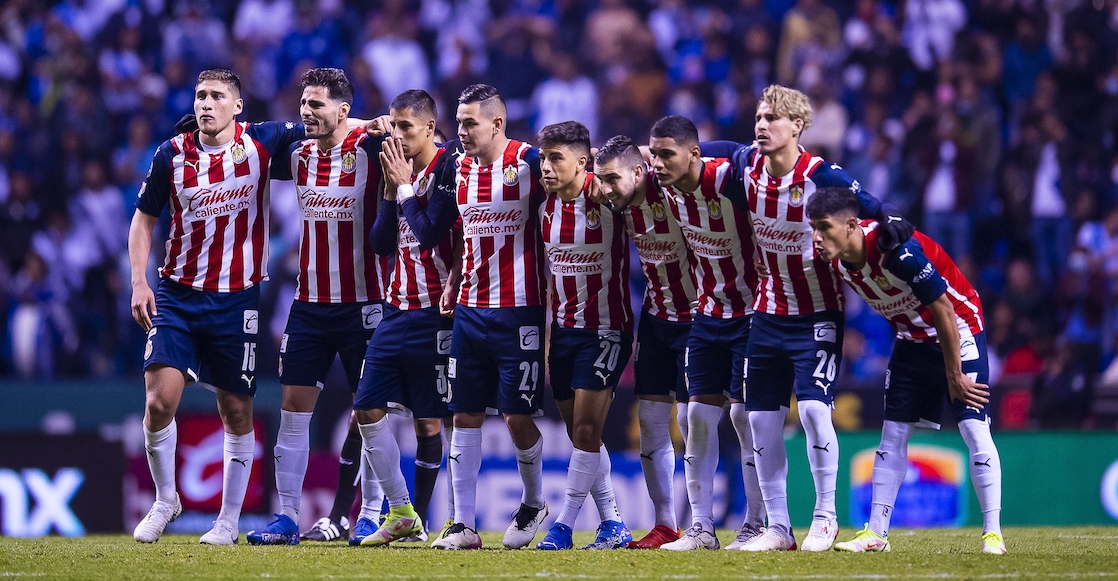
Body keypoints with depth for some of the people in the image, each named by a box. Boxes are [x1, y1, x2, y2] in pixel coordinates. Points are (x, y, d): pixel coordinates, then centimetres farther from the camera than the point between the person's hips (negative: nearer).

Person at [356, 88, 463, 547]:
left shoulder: (449, 170, -11)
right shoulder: (400, 169, 12)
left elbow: (431, 233, -19)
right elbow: (381, 244, 10)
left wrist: (405, 188, -10)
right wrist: (391, 190, -1)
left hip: (433, 314, -8)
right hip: (397, 309, 8)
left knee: (429, 420, -1)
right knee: (369, 409, 3)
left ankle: (419, 520, 7)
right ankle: (400, 513, 10)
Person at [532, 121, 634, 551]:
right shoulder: (546, 205, 3)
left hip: (605, 329, -6)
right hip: (564, 329, 6)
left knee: (586, 430, -10)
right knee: (580, 433, 7)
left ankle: (564, 525, -5)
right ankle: (613, 524, 16)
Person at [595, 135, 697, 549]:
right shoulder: (619, 204, -5)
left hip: (694, 318, -7)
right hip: (656, 316, 7)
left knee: (689, 420, -6)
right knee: (651, 419, 4)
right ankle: (665, 525, 11)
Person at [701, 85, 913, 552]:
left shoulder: (821, 177, -20)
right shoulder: (747, 164, -5)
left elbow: (871, 207, -15)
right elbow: (715, 150, 15)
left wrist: (889, 220, -33)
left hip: (816, 315, -5)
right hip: (768, 315, 5)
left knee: (813, 409, -17)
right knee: (762, 420, 3)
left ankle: (825, 519, -1)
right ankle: (778, 528, 11)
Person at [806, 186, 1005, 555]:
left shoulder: (897, 248, -32)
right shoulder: (837, 261, -12)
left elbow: (943, 311, -25)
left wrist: (955, 377, -20)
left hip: (959, 333, -7)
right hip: (912, 340, 7)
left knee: (974, 428, -13)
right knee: (893, 434, 4)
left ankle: (993, 534, -9)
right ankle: (876, 534, 7)